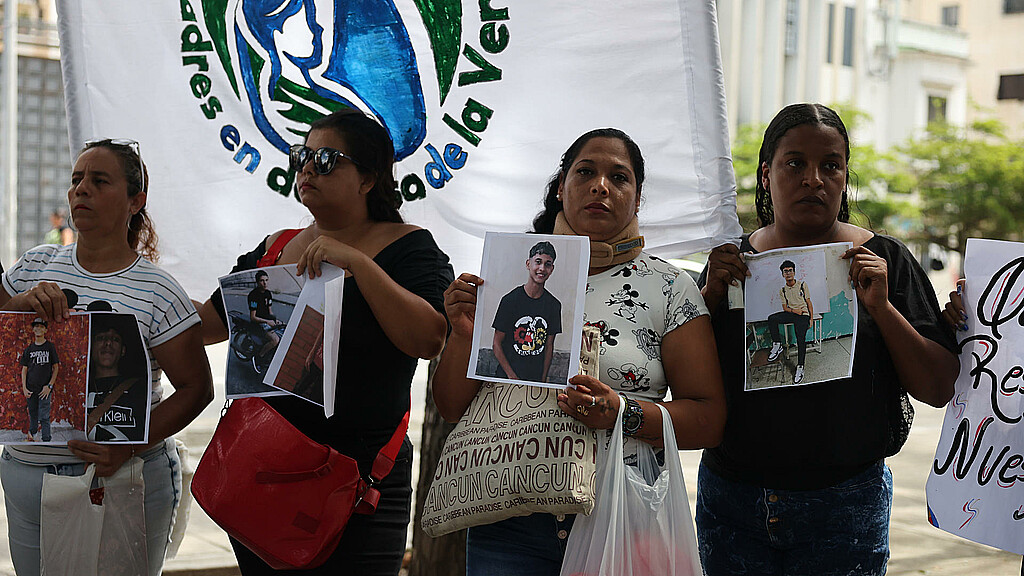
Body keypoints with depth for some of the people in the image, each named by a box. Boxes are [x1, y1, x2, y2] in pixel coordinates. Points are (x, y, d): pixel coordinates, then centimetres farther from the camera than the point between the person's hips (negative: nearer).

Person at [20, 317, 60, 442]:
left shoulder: (50, 347, 3)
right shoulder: (29, 349, 10)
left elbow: (56, 368, 2)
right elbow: (24, 369, 12)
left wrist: (49, 386, -7)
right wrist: (24, 388, 1)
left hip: (45, 389, -3)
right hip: (30, 389, 3)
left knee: (44, 417, -6)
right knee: (32, 415, 8)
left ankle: (46, 441, -3)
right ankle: (31, 434, 22)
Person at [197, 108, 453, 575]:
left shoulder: (408, 248, -4)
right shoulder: (274, 250, 12)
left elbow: (428, 340, -19)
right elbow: (209, 322, 17)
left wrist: (357, 263, -22)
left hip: (362, 482, -5)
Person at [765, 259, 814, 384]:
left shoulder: (802, 285, 3)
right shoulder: (782, 290, 11)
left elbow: (809, 303, 4)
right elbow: (785, 308, 10)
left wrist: (811, 319, -4)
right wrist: (794, 310, -12)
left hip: (803, 314, -4)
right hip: (790, 313, 4)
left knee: (801, 338, -26)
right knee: (772, 319, -25)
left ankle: (800, 367, -25)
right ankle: (777, 345, -13)